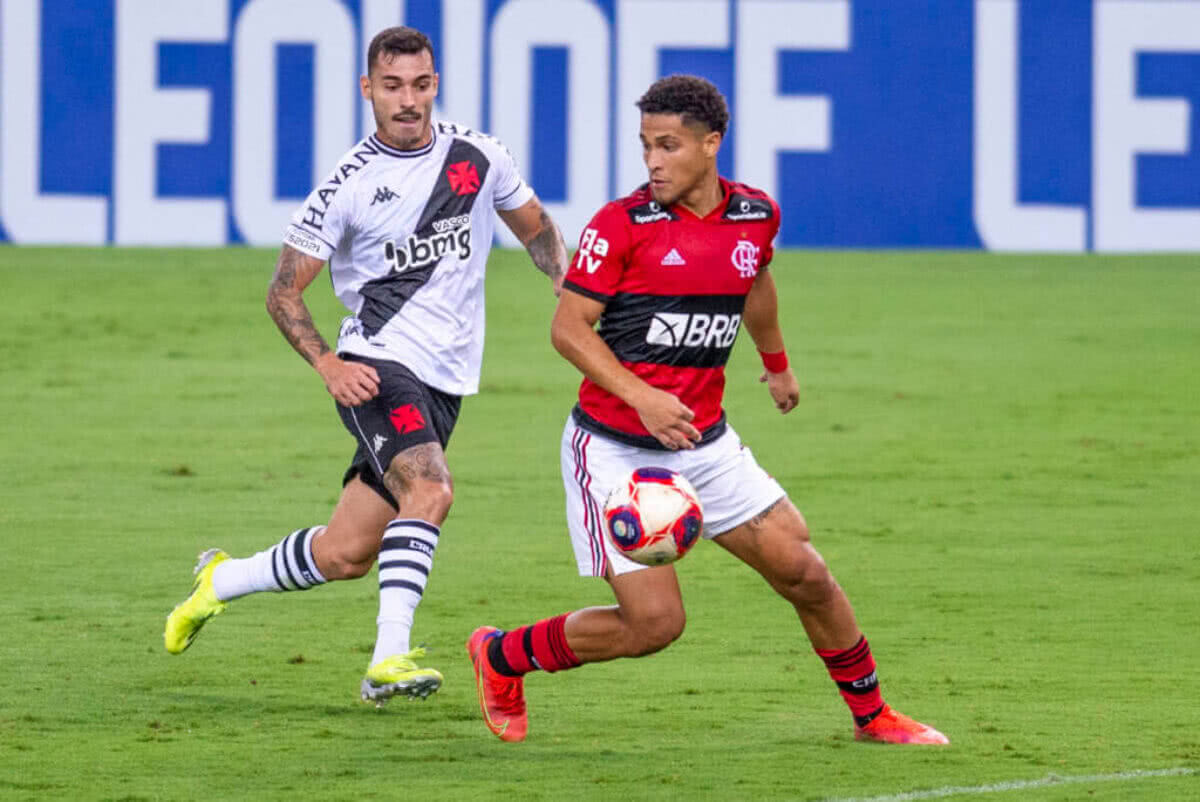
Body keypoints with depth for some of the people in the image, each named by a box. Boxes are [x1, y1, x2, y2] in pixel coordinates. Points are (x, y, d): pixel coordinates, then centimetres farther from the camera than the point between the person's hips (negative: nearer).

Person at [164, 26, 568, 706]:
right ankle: (390, 657, -33)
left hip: (445, 381, 4)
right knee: (430, 489, -31)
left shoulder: (478, 157, 5)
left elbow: (537, 229, 22)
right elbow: (284, 292, 0)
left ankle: (222, 580, 27)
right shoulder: (350, 183, -5)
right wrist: (328, 365, -16)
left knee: (346, 554, 3)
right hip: (377, 365, -4)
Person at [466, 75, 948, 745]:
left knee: (803, 572, 0)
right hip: (614, 447, -5)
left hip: (705, 441, 5)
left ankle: (872, 714, 20)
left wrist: (777, 364, 41)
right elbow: (568, 327, -13)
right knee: (654, 621, -11)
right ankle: (502, 656, 11)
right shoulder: (622, 225, -13)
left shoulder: (756, 215, 2)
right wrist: (642, 396, -27)